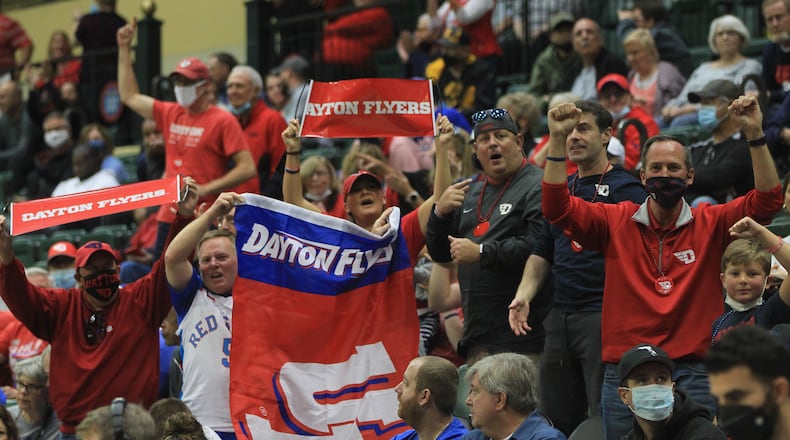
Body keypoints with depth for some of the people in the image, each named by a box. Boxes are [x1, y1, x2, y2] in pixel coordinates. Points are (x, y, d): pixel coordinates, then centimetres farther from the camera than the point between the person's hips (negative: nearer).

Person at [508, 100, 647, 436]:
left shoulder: (625, 188, -4)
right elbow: (542, 253, 22)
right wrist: (524, 295, 6)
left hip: (604, 316, -7)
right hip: (560, 317, 7)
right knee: (556, 420, 10)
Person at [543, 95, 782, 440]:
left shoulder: (710, 224, 4)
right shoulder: (616, 222, 6)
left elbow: (767, 200, -7)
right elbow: (557, 207, -3)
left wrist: (755, 135, -19)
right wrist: (558, 140, -13)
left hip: (692, 372, -1)